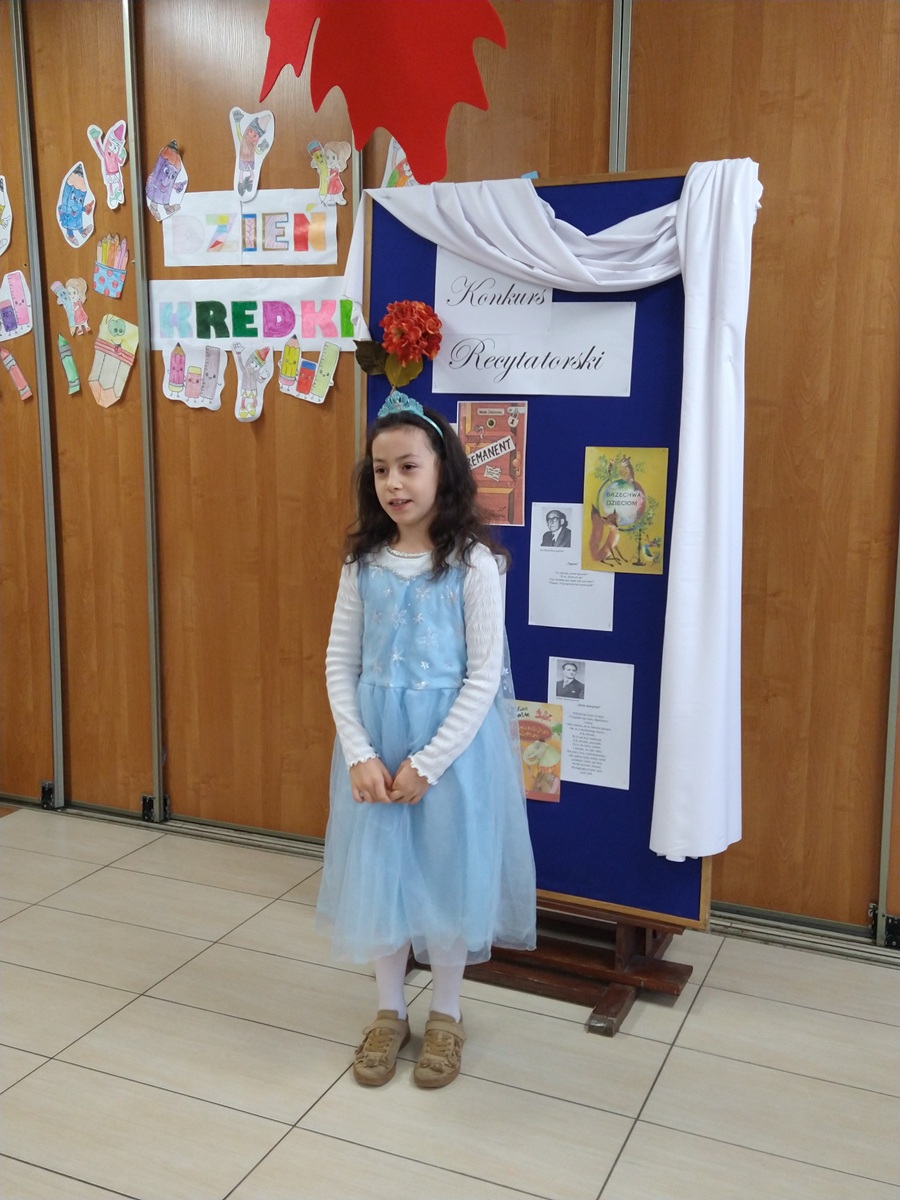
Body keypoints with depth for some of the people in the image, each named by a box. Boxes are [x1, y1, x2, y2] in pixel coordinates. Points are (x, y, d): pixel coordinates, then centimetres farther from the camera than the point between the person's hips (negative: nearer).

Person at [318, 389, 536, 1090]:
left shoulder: (473, 563, -11)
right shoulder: (364, 562, 0)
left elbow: (484, 677, -12)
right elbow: (340, 663, 1)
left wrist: (426, 764, -15)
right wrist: (360, 755, -10)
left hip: (450, 744, -3)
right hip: (374, 744, 3)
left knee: (446, 873, 10)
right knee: (378, 871, 12)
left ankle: (446, 1014, 33)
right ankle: (390, 1012, 34)